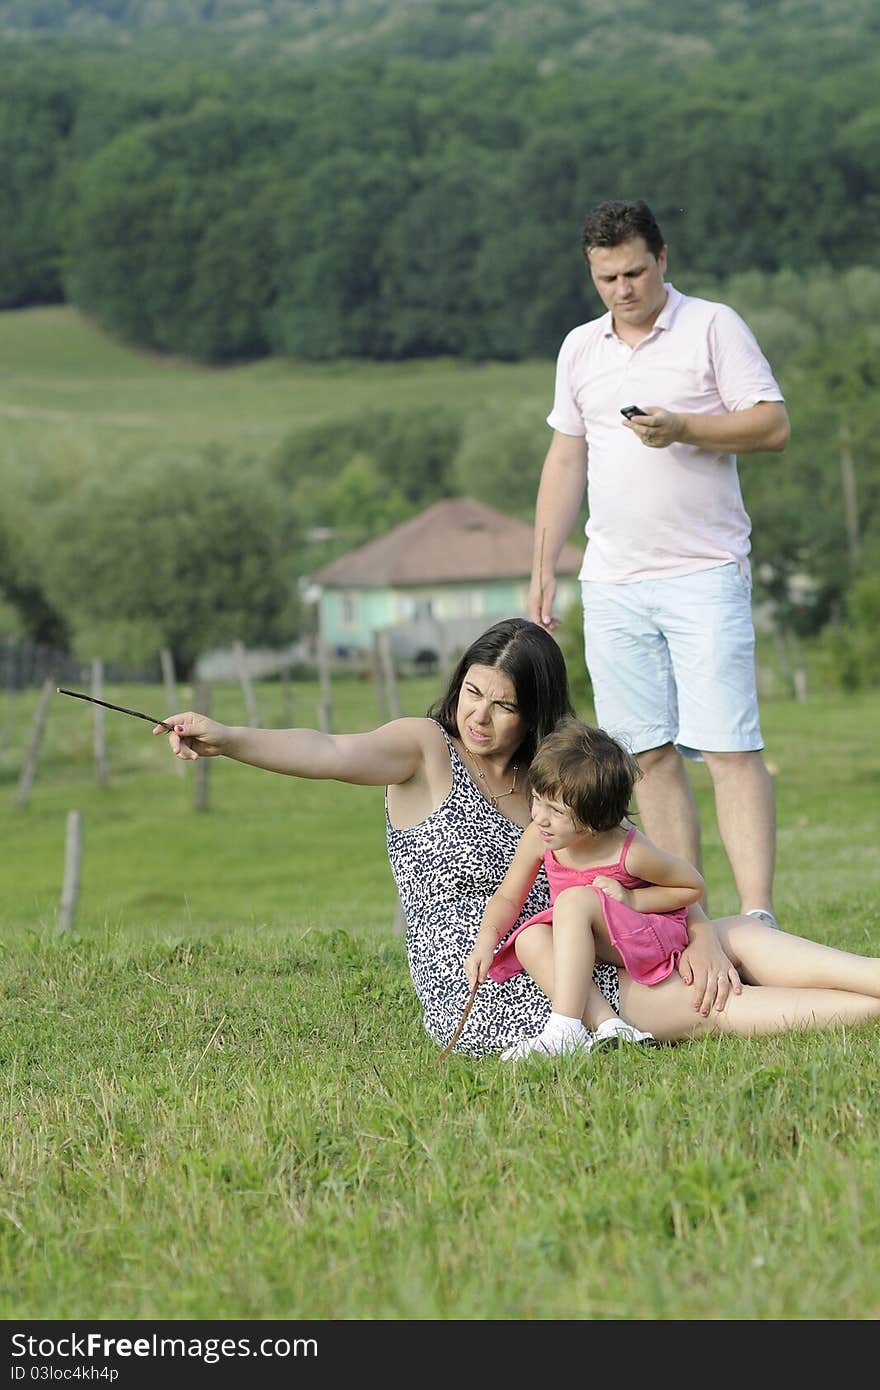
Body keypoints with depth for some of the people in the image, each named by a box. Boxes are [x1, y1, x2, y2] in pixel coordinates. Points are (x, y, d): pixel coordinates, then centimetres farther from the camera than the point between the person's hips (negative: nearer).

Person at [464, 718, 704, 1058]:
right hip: (582, 942, 6)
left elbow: (693, 887, -10)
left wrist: (632, 900, -22)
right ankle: (608, 1027, -38)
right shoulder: (538, 838, -13)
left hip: (650, 937, -6)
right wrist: (485, 943, -20)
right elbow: (507, 897, -2)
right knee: (529, 938, -26)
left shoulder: (630, 852, -24)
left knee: (575, 898, -32)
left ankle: (565, 1030, -42)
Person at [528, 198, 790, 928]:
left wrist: (684, 429, -19)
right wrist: (543, 570, 16)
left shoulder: (713, 327, 0)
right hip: (613, 585, 5)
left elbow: (774, 426, -5)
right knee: (650, 753, 2)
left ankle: (758, 918, -15)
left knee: (730, 749, -11)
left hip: (704, 574, -5)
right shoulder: (580, 348, 15)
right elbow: (565, 459, 20)